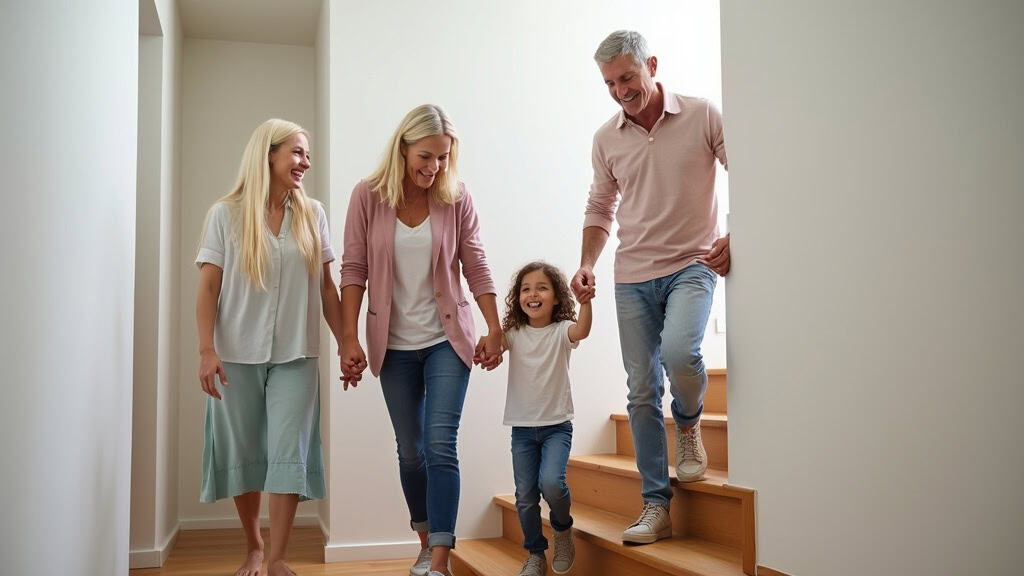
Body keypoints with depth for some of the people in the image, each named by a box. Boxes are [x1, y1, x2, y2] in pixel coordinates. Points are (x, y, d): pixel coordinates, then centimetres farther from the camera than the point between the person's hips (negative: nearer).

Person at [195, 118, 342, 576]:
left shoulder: (312, 214, 6)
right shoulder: (226, 215, 0)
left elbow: (326, 286, 9)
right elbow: (209, 287, -2)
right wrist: (207, 350, -11)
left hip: (295, 355, 1)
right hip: (237, 354, -1)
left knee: (288, 453, -5)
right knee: (243, 454, 8)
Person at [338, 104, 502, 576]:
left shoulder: (456, 197, -4)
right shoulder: (368, 196, -5)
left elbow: (476, 267, 1)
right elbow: (353, 269, -4)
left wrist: (494, 329, -2)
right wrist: (349, 338, -9)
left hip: (447, 339, -1)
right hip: (393, 343, 1)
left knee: (440, 444, -10)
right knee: (410, 450, 10)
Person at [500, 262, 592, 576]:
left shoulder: (560, 331, -5)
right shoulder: (514, 334, 2)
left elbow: (581, 330, -27)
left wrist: (586, 301, -46)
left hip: (557, 425, -3)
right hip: (522, 427, 3)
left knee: (551, 483, -23)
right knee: (525, 497, 4)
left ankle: (563, 529, 9)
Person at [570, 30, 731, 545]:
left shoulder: (703, 116, -4)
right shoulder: (606, 139, 7)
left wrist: (732, 238, -15)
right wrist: (587, 264, 2)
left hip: (692, 265, -3)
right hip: (632, 276, 4)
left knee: (678, 351, -29)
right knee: (641, 390, 1)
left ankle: (688, 425, 6)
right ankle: (656, 506, 10)